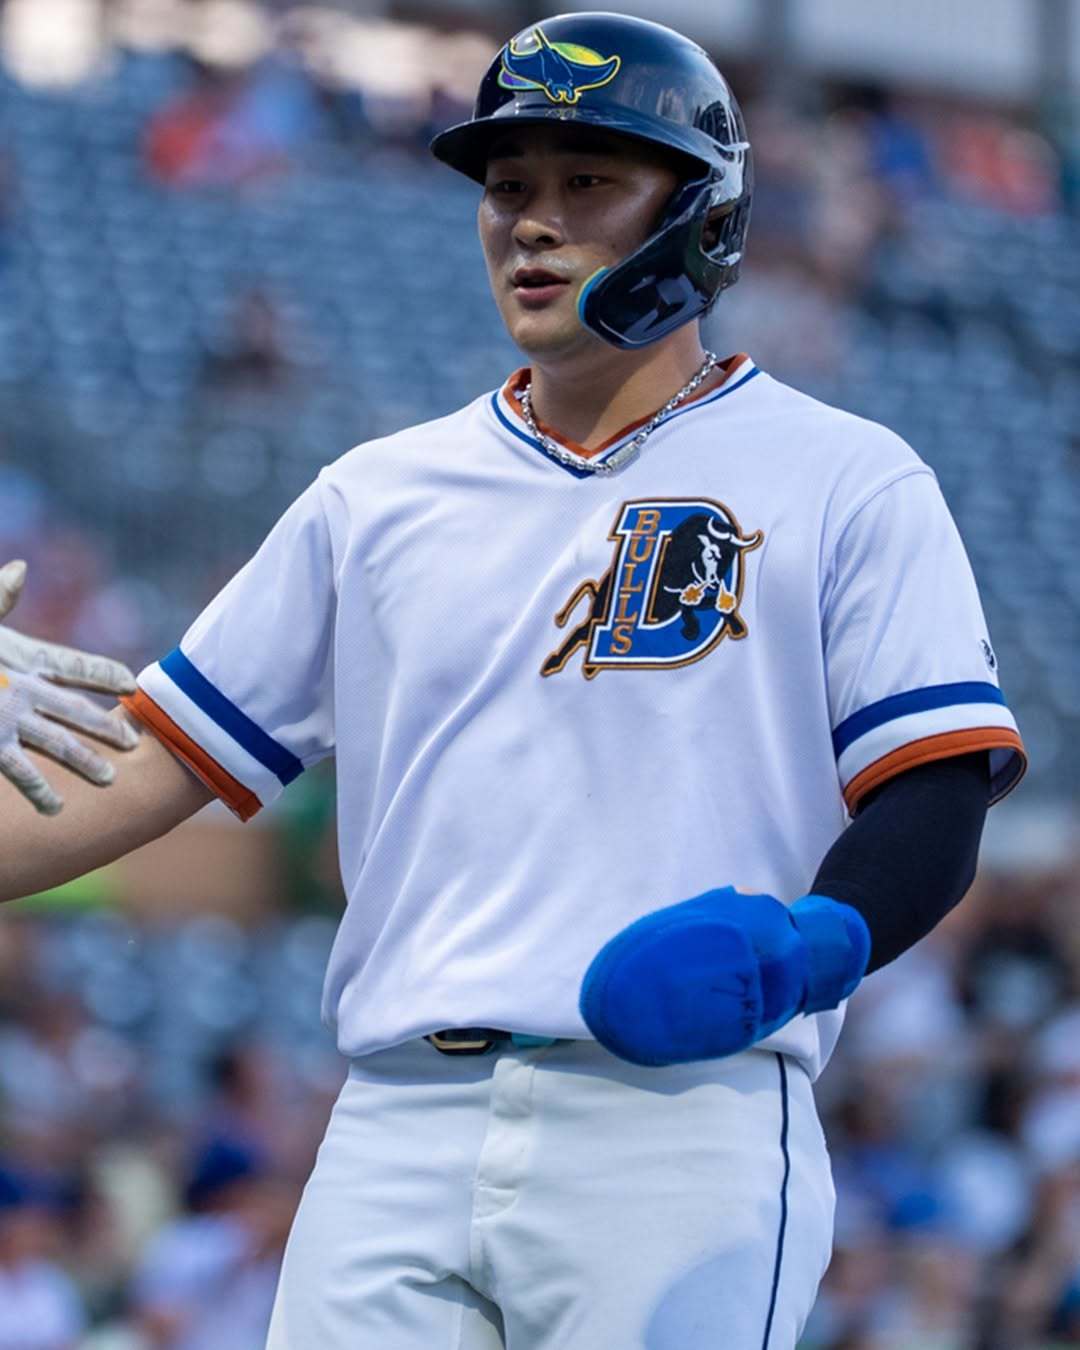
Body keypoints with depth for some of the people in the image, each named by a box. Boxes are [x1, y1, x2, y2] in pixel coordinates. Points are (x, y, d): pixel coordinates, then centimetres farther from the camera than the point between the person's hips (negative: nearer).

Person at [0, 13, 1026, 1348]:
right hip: (396, 1131, 4)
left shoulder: (848, 481, 7)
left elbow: (933, 802, -1)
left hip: (685, 1119, -3)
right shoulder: (374, 497, 18)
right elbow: (155, 762, 17)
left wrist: (814, 941, -21)